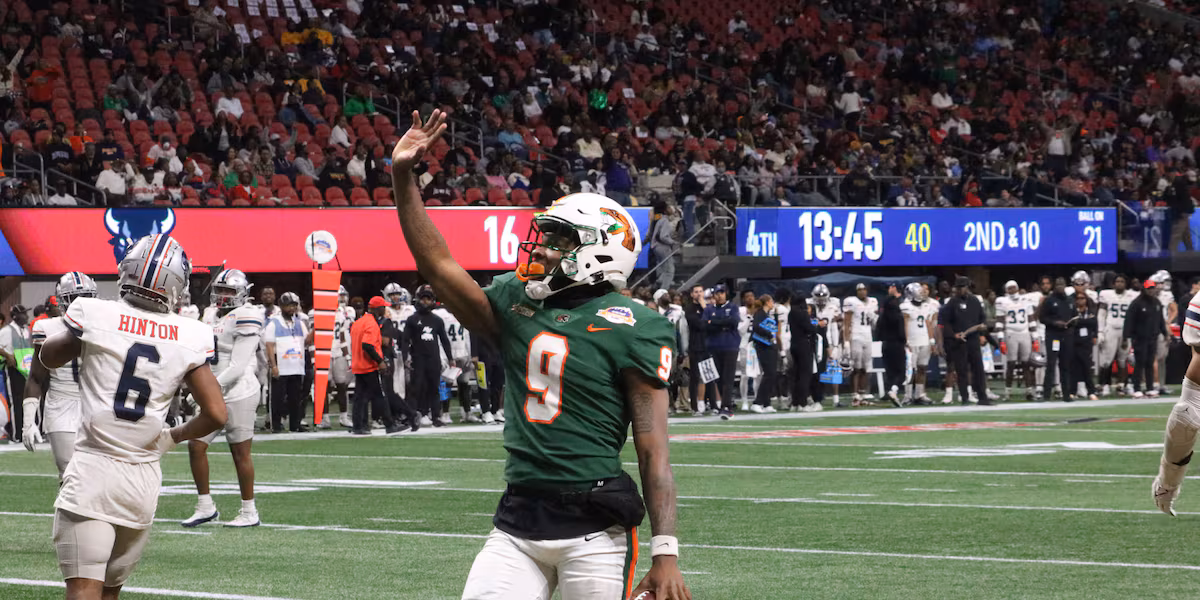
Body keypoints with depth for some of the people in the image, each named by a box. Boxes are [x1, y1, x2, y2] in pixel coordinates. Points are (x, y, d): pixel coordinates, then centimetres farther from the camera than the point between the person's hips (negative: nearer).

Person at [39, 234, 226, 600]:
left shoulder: (94, 316, -6)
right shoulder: (189, 338, -1)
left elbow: (49, 358, 14)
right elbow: (216, 415, -2)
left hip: (92, 473, -3)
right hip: (144, 480, 3)